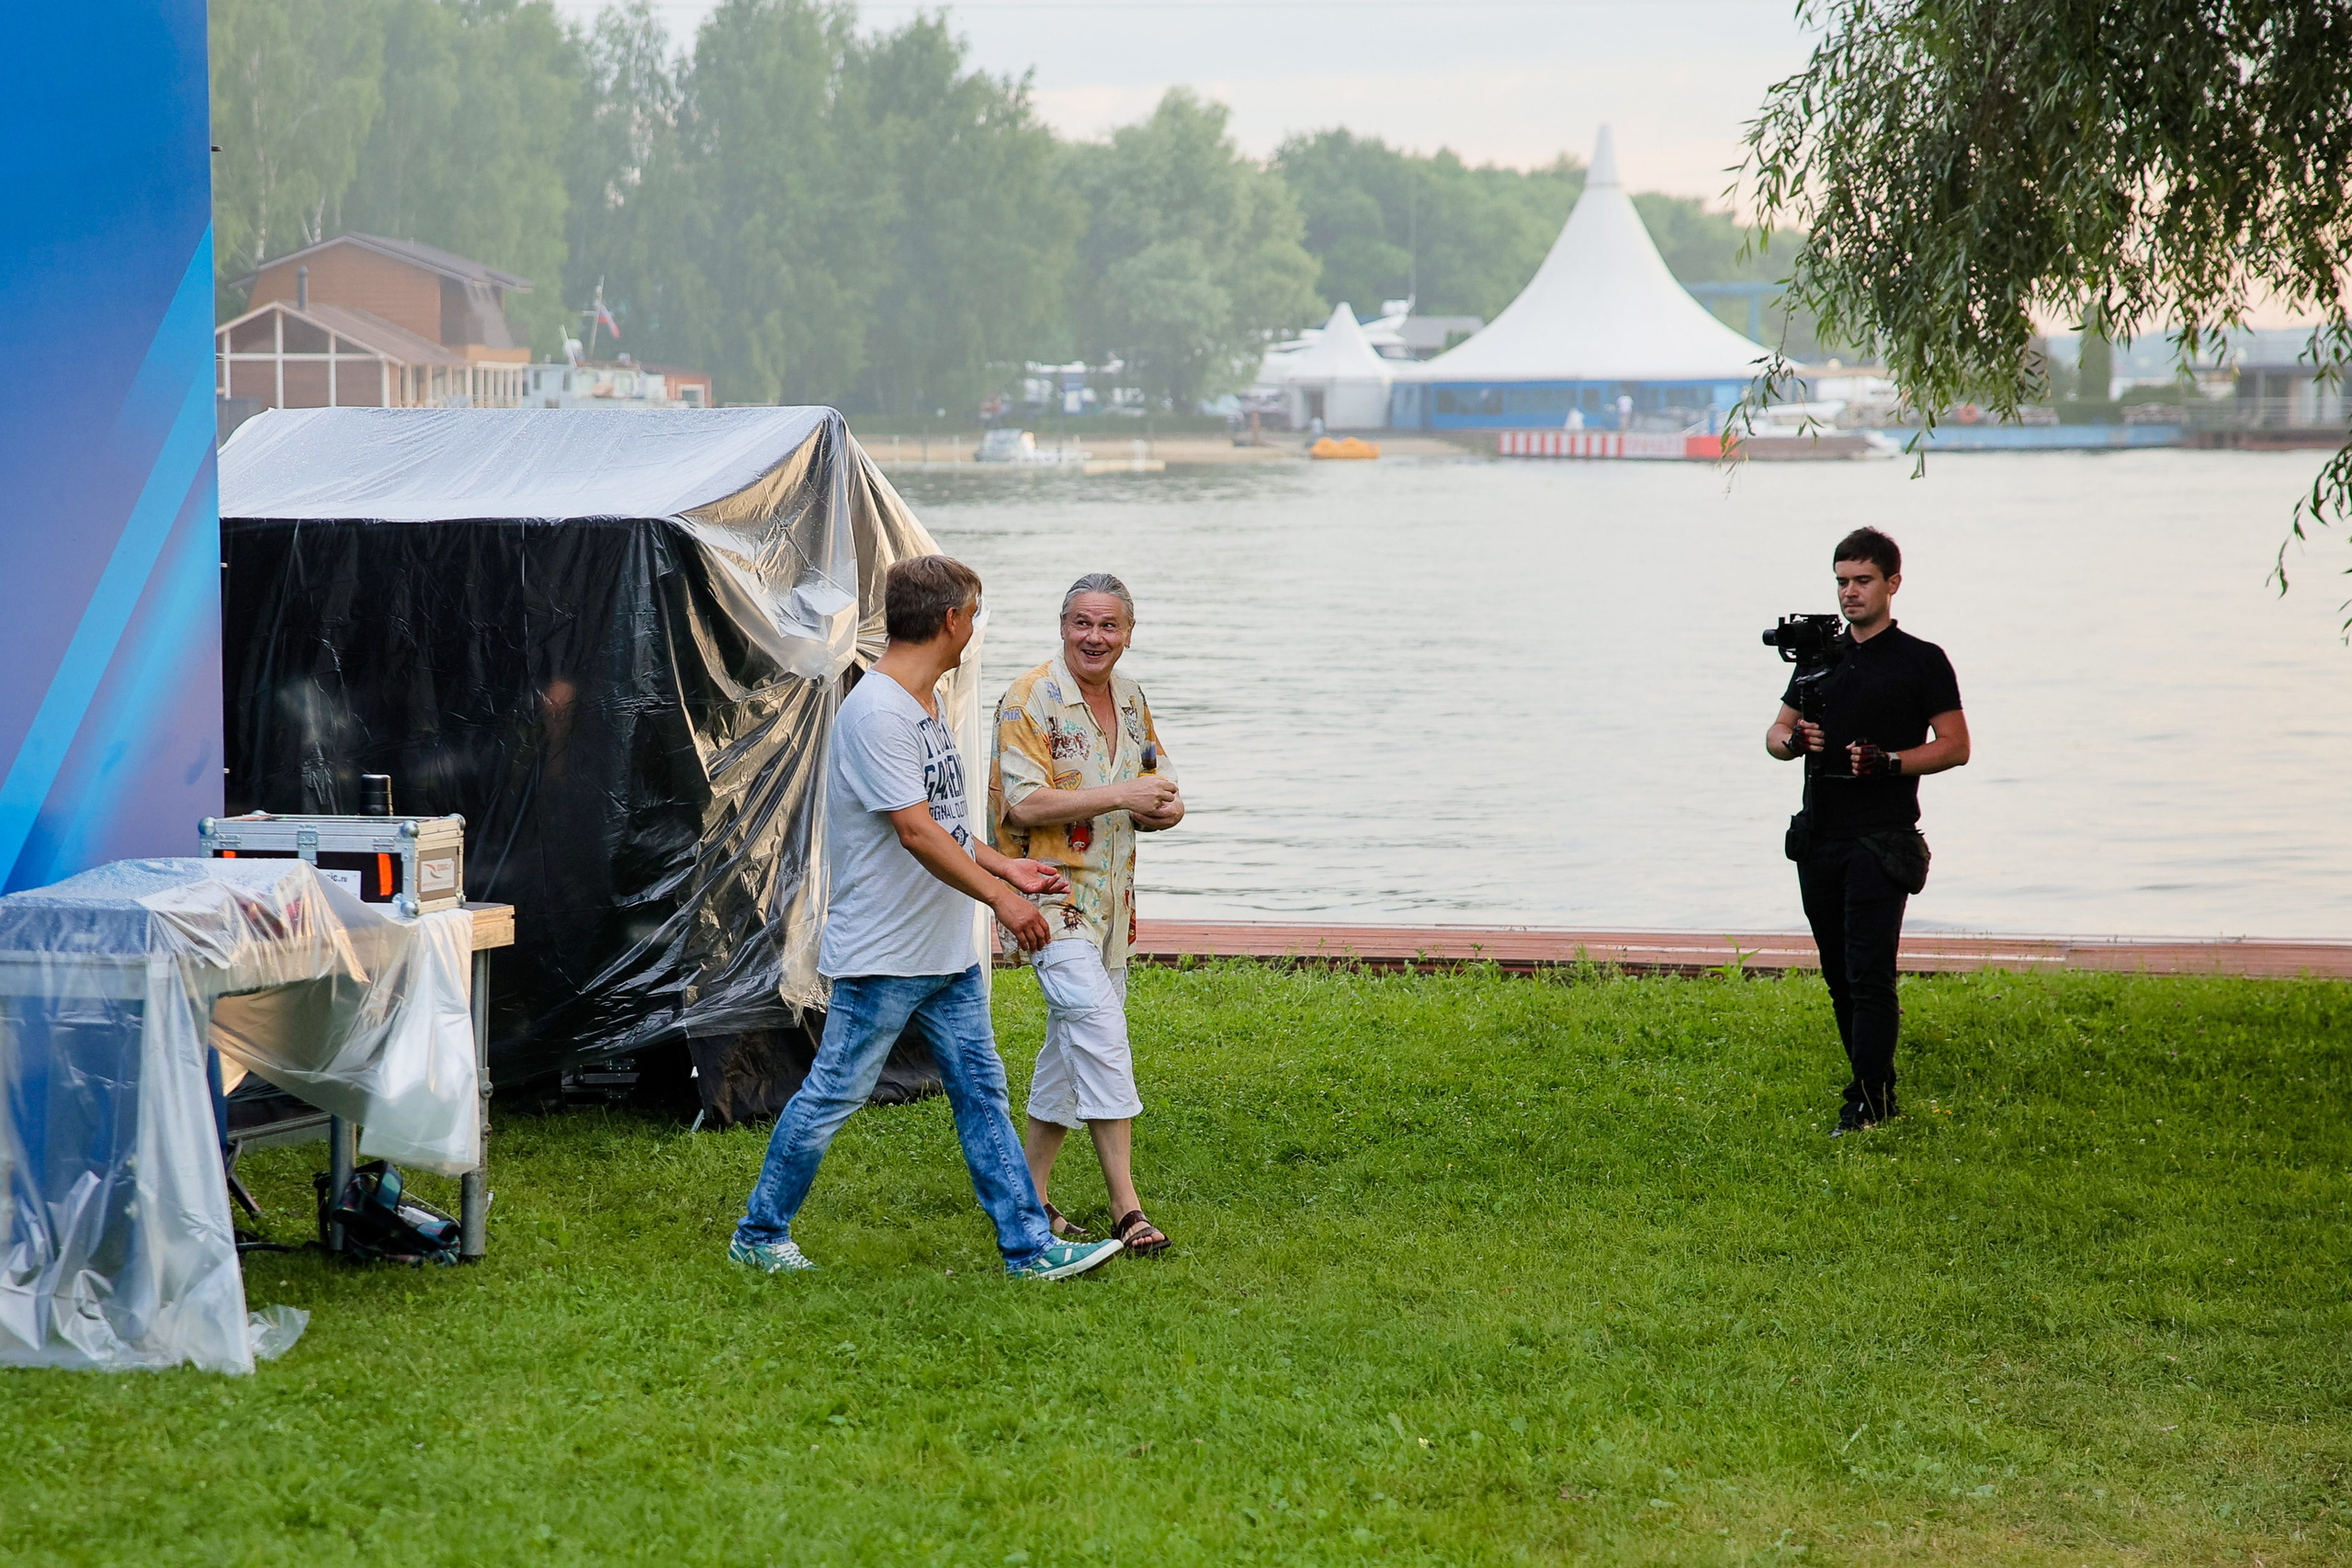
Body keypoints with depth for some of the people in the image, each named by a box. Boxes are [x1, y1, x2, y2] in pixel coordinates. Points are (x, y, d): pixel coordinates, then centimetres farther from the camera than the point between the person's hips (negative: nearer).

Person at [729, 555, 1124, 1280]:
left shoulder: (927, 703, 13)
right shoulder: (876, 712, -20)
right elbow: (915, 831, -25)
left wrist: (1003, 866, 16)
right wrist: (999, 897, -24)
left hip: (948, 950, 9)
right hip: (881, 952, -9)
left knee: (981, 1091, 8)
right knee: (834, 1094, 0)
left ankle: (1030, 1246, 10)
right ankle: (759, 1234, 14)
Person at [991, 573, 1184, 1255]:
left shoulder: (1131, 700, 11)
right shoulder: (1031, 699, -12)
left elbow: (1158, 783, 19)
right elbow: (1024, 803, -19)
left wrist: (1163, 807, -6)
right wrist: (1120, 796, -22)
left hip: (1111, 895, 8)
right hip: (1050, 888, -8)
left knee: (1073, 1043, 12)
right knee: (1099, 1027, -17)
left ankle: (1033, 1192, 23)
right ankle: (1126, 1206, -18)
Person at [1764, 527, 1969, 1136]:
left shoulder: (1922, 661, 0)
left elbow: (1955, 746, -3)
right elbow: (1776, 732, 19)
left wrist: (1889, 761, -17)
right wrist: (1793, 740, -5)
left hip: (1882, 837, -6)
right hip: (1819, 835, 6)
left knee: (1869, 972, -13)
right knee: (1840, 976, 9)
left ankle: (1867, 1100, -13)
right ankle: (1877, 1083, 19)